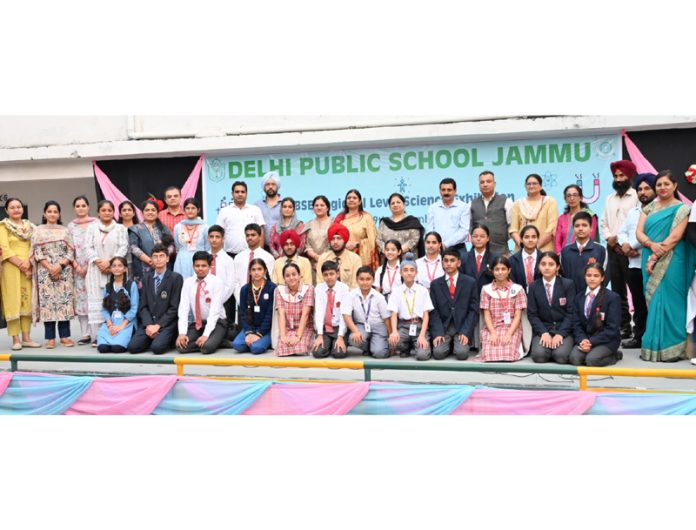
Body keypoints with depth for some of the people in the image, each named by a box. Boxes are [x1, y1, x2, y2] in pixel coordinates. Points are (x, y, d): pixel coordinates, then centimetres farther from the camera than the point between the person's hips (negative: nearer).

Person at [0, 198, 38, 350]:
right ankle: (16, 339, -3)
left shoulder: (30, 226, 14)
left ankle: (26, 338, 8)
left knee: (27, 301, 4)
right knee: (13, 301, -4)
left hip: (29, 268, 4)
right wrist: (20, 265, -14)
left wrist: (28, 263, -10)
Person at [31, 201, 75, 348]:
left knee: (64, 301, -1)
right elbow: (37, 253, -1)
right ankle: (50, 338, 0)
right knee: (47, 302, -4)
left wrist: (60, 265, -11)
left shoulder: (65, 230, 11)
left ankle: (65, 336, 4)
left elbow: (71, 251, 4)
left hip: (64, 271, 1)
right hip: (45, 272, -1)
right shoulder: (38, 230, 7)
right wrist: (50, 267, -12)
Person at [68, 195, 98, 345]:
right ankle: (85, 334, 6)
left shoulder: (96, 223, 3)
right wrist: (77, 267, -3)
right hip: (77, 268, 3)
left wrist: (89, 266, -9)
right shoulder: (71, 226, 12)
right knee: (80, 298, 2)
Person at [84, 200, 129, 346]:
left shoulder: (120, 228, 10)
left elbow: (123, 247, 0)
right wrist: (98, 262, -10)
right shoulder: (92, 227, 13)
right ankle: (96, 336, -1)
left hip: (114, 269, -1)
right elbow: (88, 247, 4)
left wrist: (109, 262, -11)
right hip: (96, 269, 1)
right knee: (96, 301, -2)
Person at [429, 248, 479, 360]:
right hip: (443, 327, 1)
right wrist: (438, 333, -12)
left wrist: (465, 332, -12)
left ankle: (459, 345, 11)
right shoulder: (435, 284, 7)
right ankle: (449, 345, 11)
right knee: (438, 353, -22)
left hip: (462, 327, -1)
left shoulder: (470, 282, 3)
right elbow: (434, 311, 2)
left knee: (461, 353, -23)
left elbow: (473, 310, 0)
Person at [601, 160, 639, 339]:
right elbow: (603, 222, 18)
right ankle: (622, 325, 16)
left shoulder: (637, 196, -4)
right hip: (613, 249, 7)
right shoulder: (610, 199, 18)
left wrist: (621, 239, -13)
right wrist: (610, 238, 0)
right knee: (617, 288, 9)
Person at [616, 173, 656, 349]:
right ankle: (639, 336, 20)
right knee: (638, 303, 13)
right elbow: (622, 232, 18)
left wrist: (631, 245, -10)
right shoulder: (633, 212, 20)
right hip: (634, 263, 7)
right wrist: (625, 245, -3)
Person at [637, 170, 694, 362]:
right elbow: (639, 232, 5)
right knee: (653, 300, 5)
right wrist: (651, 244, -15)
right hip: (650, 261, 5)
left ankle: (670, 348, -2)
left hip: (670, 263, -5)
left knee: (667, 300, -8)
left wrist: (655, 257, -15)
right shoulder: (649, 208, 14)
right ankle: (653, 345, 10)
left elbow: (675, 237, -11)